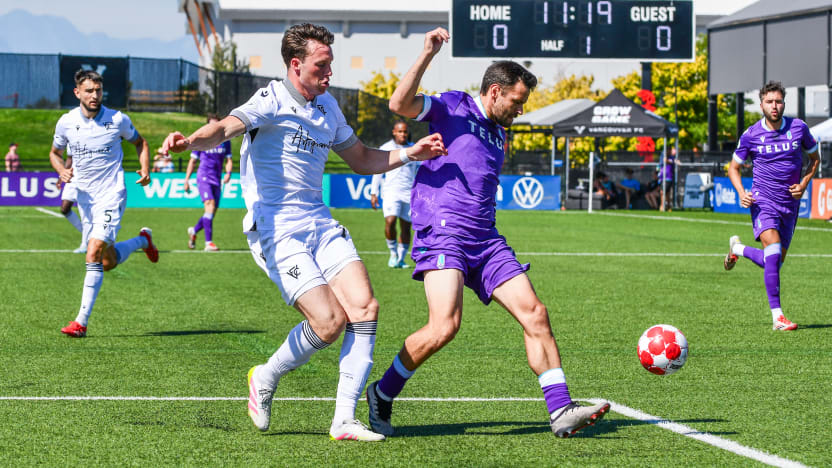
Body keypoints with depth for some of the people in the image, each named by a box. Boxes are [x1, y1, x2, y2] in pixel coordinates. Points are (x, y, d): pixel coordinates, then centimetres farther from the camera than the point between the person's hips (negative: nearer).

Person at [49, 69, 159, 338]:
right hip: (84, 196, 4)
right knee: (109, 263, 13)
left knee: (94, 252, -21)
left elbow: (139, 142, 12)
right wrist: (62, 170, -6)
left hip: (112, 194, -4)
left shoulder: (117, 120, -6)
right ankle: (143, 240, 43)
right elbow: (55, 152, 16)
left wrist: (145, 169, -5)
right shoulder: (66, 122, -1)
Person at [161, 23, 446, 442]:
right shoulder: (271, 101, -8)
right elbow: (227, 127, -26)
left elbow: (361, 159, 29)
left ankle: (344, 419, -3)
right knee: (329, 322, -16)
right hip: (276, 230, -7)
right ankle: (265, 379, 13)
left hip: (320, 224, 7)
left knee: (364, 307, -10)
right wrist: (190, 142, -47)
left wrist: (409, 154, 14)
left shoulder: (327, 107, 15)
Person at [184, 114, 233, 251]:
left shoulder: (225, 141, 9)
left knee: (211, 213, 7)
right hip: (203, 177, -5)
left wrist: (228, 173, -8)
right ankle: (209, 242, -24)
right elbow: (192, 161, 7)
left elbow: (229, 160, 13)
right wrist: (186, 180, 4)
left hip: (217, 180, 5)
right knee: (210, 205, -22)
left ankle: (193, 231, 36)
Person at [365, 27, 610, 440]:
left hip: (485, 240, 8)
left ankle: (561, 411, -3)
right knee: (445, 325, -22)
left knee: (534, 314, -4)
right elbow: (400, 104, -15)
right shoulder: (453, 108, 2)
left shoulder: (499, 136, 24)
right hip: (442, 233, -8)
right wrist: (427, 56, -21)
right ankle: (382, 395, -2)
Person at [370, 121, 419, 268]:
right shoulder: (385, 148, 5)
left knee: (406, 227, 1)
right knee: (390, 222, -20)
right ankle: (393, 253, -1)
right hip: (391, 191, -2)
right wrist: (373, 193, 5)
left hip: (409, 193, 2)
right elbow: (377, 172, 9)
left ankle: (400, 259, 12)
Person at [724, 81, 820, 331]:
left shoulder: (799, 128, -1)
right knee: (773, 251, -24)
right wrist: (742, 193, -11)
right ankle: (777, 316, -21)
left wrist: (803, 184, -2)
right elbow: (733, 167, 7)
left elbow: (814, 158, 15)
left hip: (790, 204, 3)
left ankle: (738, 248, 40)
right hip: (763, 200, -3)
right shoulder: (751, 135, -5)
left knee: (775, 263, 10)